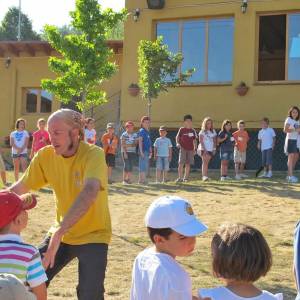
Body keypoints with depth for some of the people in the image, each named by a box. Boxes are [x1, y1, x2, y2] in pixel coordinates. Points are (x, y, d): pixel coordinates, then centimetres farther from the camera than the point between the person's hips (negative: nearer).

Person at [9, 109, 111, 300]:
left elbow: (90, 192, -40)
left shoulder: (94, 154, -23)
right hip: (60, 233, 5)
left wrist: (59, 232, -50)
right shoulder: (46, 155, -7)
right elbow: (20, 188, 4)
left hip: (93, 235, -5)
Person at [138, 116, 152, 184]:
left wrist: (150, 151, 21)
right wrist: (141, 151, -20)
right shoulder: (142, 131, -7)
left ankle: (141, 180, 15)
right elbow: (140, 141, -13)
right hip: (143, 151, -9)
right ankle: (141, 180, -9)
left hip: (147, 151, 9)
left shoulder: (147, 132, 18)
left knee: (146, 167, 11)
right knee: (143, 166, -9)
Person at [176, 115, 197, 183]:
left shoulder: (193, 131, 10)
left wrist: (195, 149, 9)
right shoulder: (181, 129, 2)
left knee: (188, 164, 4)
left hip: (190, 149, 3)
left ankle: (186, 178, 12)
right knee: (181, 163, -9)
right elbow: (177, 137, 3)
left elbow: (194, 140, 15)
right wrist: (177, 143, -16)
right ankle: (180, 178, -7)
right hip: (183, 148, -3)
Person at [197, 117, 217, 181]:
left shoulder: (213, 131, 14)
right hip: (204, 149, -4)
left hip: (210, 150, 4)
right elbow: (201, 141, -6)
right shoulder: (202, 131, 1)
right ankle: (204, 176, -23)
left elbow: (214, 141, 15)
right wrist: (204, 149, -14)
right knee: (205, 162, -15)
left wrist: (214, 149, 4)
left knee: (206, 163, 3)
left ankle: (205, 176, 4)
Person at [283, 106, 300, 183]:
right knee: (291, 156, -14)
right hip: (290, 140, -8)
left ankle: (289, 175, 18)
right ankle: (291, 176, -18)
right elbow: (285, 129, -17)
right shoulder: (289, 119, -5)